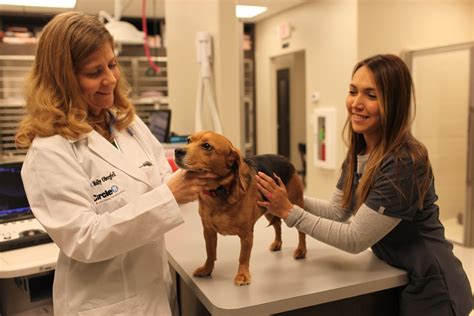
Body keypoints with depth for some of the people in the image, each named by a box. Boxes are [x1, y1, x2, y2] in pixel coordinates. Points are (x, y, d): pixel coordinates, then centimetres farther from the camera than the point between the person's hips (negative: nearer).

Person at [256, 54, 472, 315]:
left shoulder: (404, 163, -29)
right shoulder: (358, 151, -3)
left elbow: (355, 239, -26)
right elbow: (338, 211, 1)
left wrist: (289, 212, -25)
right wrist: (291, 199, -13)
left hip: (429, 289, -7)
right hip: (392, 278, 7)